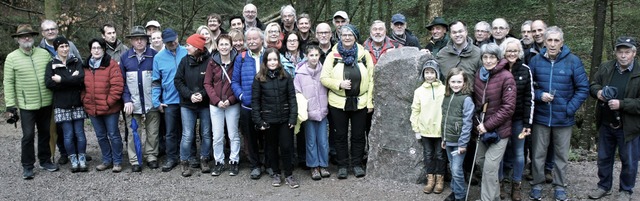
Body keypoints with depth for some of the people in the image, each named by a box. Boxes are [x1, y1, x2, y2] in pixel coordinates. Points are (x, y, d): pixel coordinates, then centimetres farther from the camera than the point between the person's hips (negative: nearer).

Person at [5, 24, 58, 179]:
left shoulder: (44, 54, 2)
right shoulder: (12, 58, -4)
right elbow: (8, 83, -4)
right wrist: (10, 105, -8)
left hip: (46, 103, 3)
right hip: (26, 105, -3)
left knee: (45, 133, 14)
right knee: (28, 135, -1)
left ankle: (45, 160, 29)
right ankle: (27, 166, 12)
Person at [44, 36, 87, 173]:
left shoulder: (76, 62, 6)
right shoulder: (51, 65, 5)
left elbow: (81, 78, -12)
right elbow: (48, 83, -11)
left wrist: (61, 80, -14)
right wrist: (71, 80, -14)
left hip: (77, 104, 1)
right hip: (61, 105, 0)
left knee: (80, 133, 2)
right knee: (68, 135, 1)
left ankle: (82, 161, 11)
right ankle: (74, 162, 12)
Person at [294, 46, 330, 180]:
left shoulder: (323, 71, 1)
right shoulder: (300, 73, -7)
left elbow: (328, 89, 11)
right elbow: (296, 93, -4)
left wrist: (326, 106, 6)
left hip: (322, 112, 2)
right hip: (308, 112, -2)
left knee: (323, 140, 7)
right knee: (311, 141, 6)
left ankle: (323, 165, 21)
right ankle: (314, 167, 18)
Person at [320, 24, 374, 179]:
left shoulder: (364, 54, 1)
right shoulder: (333, 55, -2)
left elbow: (370, 79, 2)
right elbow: (324, 78, -3)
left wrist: (370, 101, -1)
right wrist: (339, 84, -19)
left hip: (360, 102, 1)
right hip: (338, 102, 0)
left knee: (358, 135, 9)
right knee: (341, 135, 9)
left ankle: (357, 164, 25)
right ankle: (342, 165, 22)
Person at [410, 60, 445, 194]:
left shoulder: (444, 89, -6)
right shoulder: (419, 91, -2)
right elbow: (415, 111, 2)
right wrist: (416, 130, 1)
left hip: (440, 130, -1)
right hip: (425, 130, 2)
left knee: (440, 155, 10)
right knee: (428, 155, 11)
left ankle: (440, 179, 23)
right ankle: (430, 179, 24)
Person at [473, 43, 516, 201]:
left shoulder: (506, 77, -16)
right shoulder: (479, 75, 2)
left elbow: (508, 107, -17)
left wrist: (488, 125, -17)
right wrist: (478, 122, -4)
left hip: (499, 129, -6)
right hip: (483, 127, 6)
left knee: (490, 167, -7)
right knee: (480, 160, 16)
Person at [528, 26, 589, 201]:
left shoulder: (573, 61, -9)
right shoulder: (536, 60, -4)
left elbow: (583, 89, -5)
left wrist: (570, 109, -11)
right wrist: (539, 95, -14)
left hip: (564, 118, -1)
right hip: (540, 117, 1)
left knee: (561, 155, 12)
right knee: (538, 153, 9)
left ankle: (559, 186, 28)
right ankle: (537, 185, 25)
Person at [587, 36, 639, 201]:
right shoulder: (605, 68, -1)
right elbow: (592, 85, 10)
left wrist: (621, 104, -28)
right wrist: (598, 91, -11)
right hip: (606, 124, 4)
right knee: (604, 158, 18)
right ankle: (604, 187, 36)